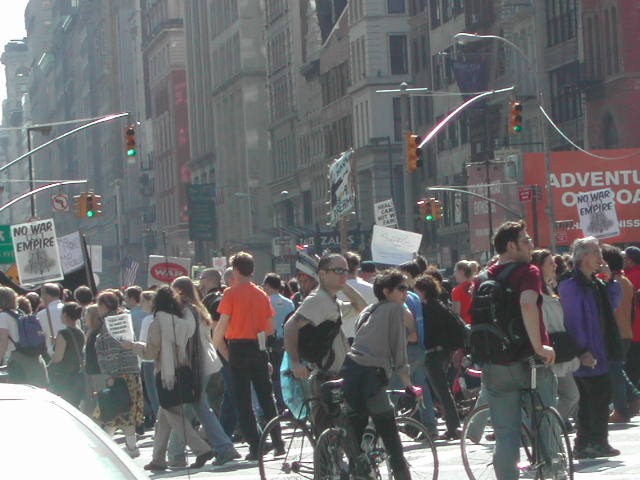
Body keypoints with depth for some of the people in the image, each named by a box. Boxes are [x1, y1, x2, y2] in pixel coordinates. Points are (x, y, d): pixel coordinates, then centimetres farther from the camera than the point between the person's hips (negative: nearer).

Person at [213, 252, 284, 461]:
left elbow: (222, 325, -12)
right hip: (259, 348, 4)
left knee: (243, 400, 0)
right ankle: (277, 442, 10)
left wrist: (221, 349, 1)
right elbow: (270, 329, 9)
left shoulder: (231, 293, -7)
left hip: (238, 348, -4)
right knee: (266, 396, 12)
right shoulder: (261, 294, 8)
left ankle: (255, 446, -4)